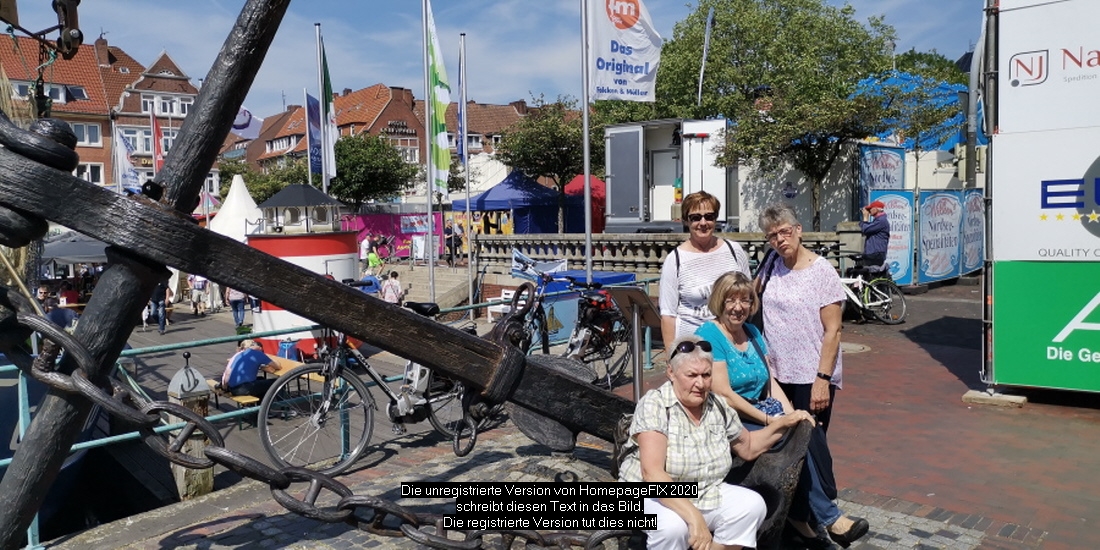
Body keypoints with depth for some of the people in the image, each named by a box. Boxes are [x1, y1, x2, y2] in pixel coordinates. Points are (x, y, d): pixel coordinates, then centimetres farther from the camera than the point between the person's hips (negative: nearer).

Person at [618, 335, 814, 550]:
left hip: (706, 495, 6)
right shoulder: (654, 405, -19)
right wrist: (693, 517, -38)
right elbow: (652, 473, -29)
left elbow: (748, 447, 19)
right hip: (651, 496, -6)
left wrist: (783, 423, 3)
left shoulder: (718, 407, 1)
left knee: (752, 505, -15)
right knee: (673, 525, -35)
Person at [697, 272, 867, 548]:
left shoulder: (752, 332, 13)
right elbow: (723, 395, -17)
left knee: (810, 433, -17)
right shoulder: (709, 335, -11)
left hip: (758, 413, 7)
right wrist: (769, 419, -16)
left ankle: (800, 520, -9)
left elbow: (771, 381, 11)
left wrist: (791, 415, -5)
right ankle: (828, 517, -5)